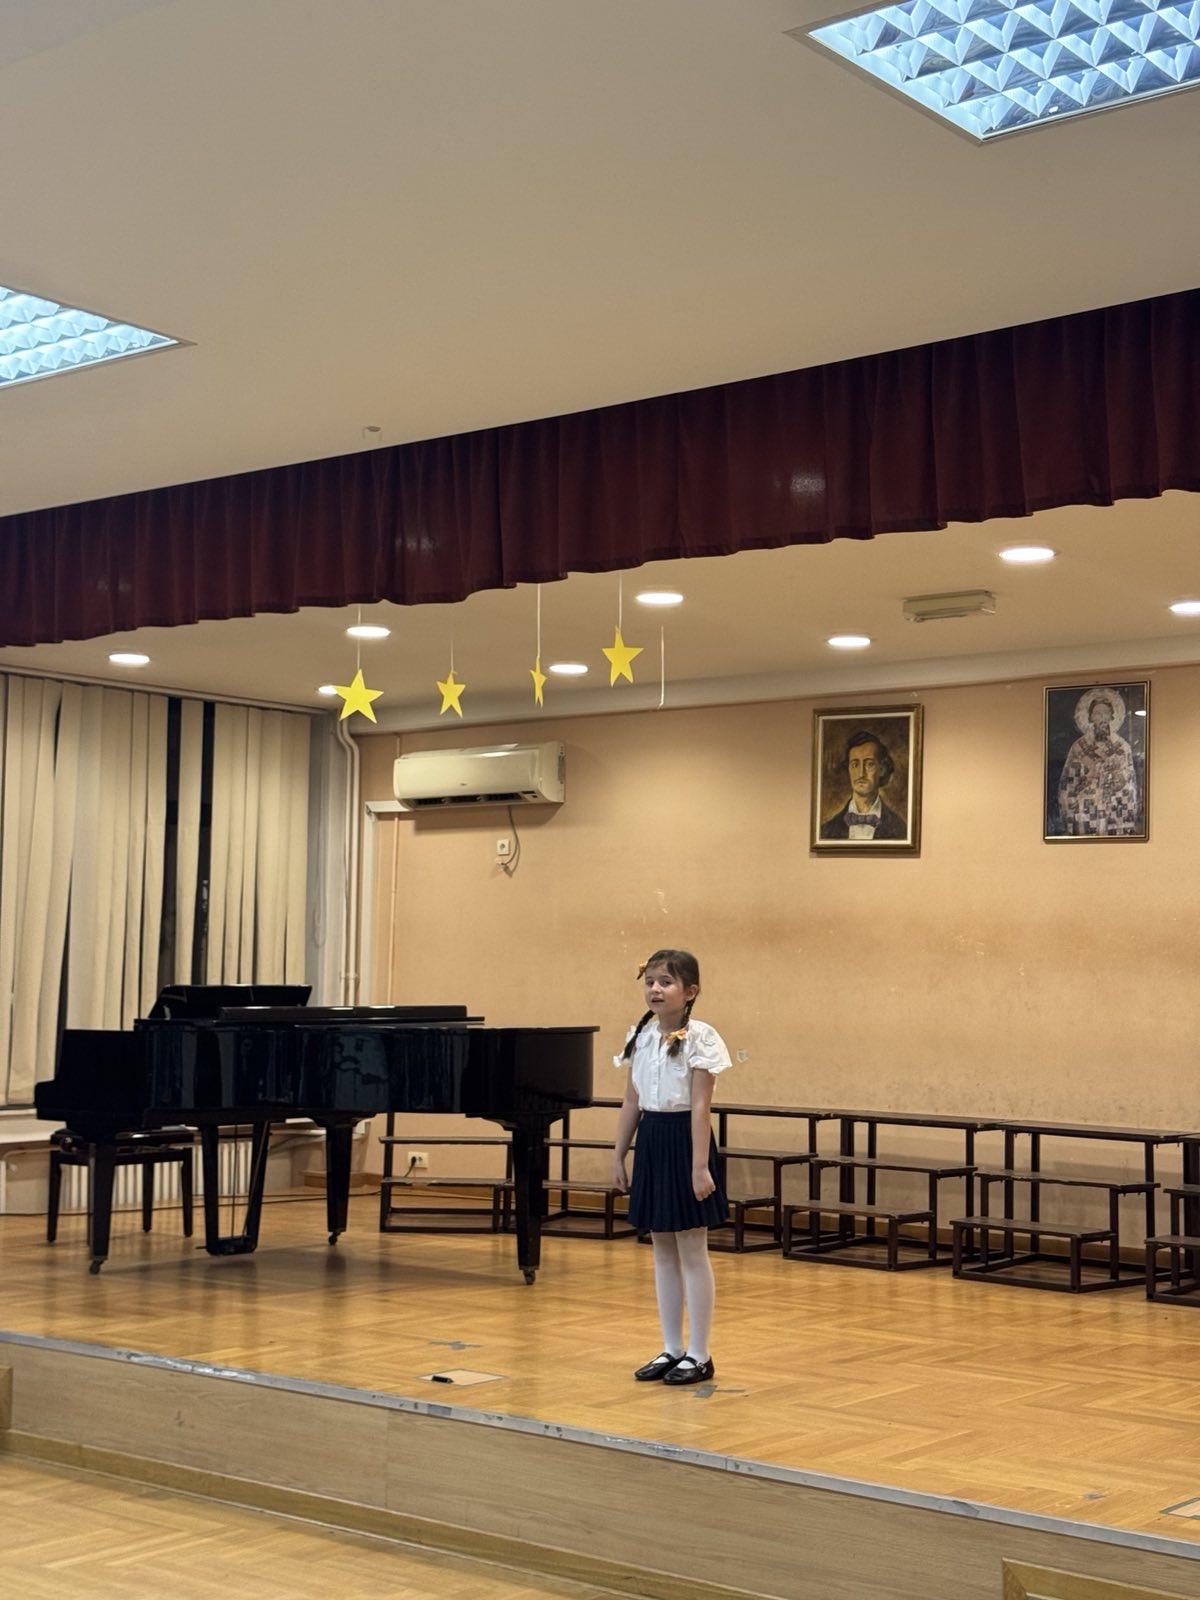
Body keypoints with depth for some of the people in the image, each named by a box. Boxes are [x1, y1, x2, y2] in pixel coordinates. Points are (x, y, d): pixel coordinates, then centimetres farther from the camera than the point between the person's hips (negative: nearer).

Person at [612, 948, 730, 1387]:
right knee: (663, 1252, 12)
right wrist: (619, 1155, 12)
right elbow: (631, 1102, 13)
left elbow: (700, 1107, -15)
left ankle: (699, 1354, 10)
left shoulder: (699, 1038, -11)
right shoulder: (641, 1037, 8)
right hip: (651, 1141, 7)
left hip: (684, 1140, -7)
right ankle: (672, 1349, 21)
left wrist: (700, 1166, -17)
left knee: (692, 1251, 1)